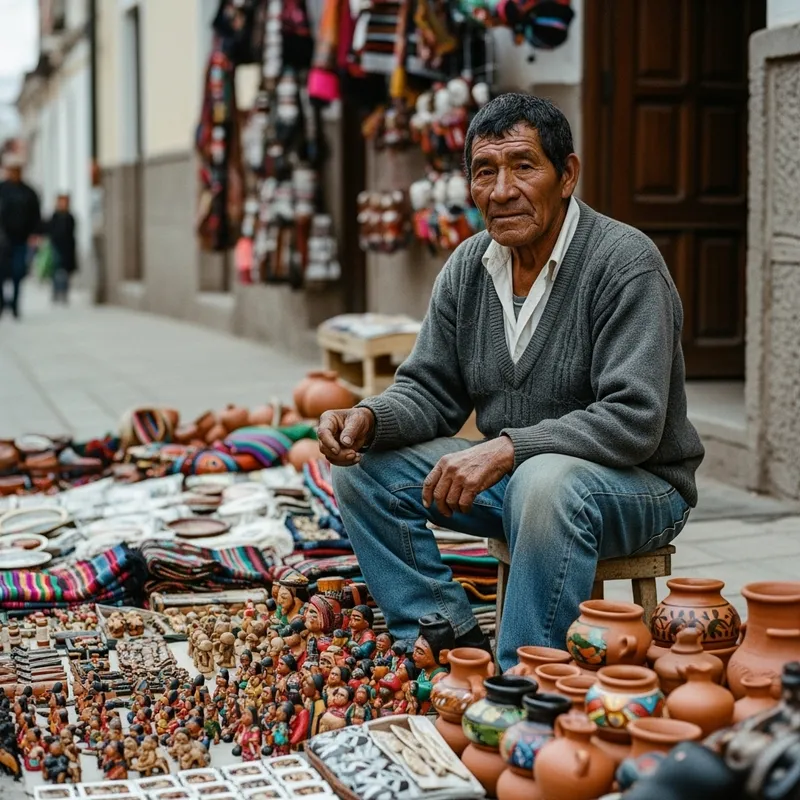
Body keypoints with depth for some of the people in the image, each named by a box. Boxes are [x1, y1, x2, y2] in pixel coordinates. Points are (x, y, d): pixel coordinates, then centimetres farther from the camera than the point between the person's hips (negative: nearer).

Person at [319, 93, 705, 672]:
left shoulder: (625, 261, -18)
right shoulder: (467, 267, 3)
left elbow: (632, 421, -26)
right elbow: (432, 391, 8)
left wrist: (504, 450, -34)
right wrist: (370, 418, -15)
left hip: (637, 484, -7)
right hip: (510, 478, 7)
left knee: (545, 482, -39)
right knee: (364, 466, -6)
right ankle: (456, 644, -8)